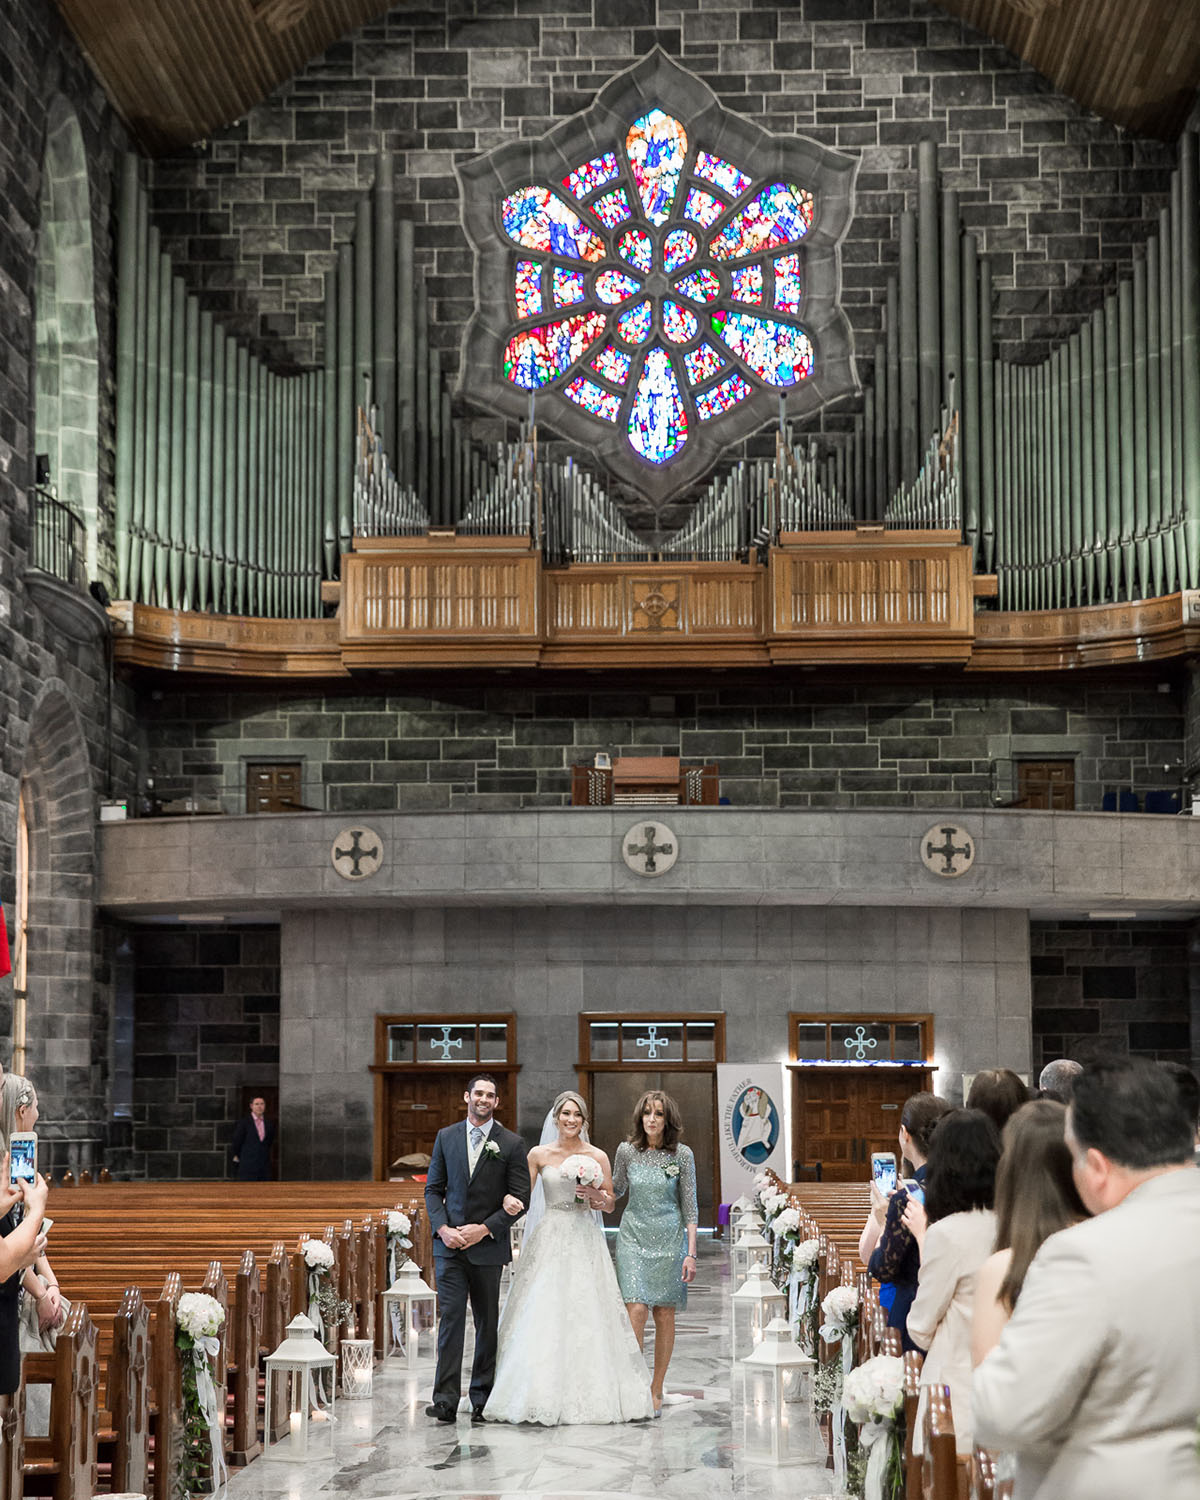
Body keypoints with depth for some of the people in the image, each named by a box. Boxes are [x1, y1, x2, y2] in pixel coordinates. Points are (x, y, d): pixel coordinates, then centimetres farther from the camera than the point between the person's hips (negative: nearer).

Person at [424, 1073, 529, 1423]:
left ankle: (482, 1400, 13)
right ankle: (446, 1400, -10)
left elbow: (521, 1199, -2)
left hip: (488, 1245, -1)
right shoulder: (446, 1137, 8)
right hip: (449, 1244, 1)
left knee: (488, 1322, 6)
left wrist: (484, 1229, -11)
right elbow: (433, 1189, 9)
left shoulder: (511, 1144, 1)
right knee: (450, 1317, -7)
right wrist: (443, 1228, -6)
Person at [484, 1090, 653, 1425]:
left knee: (587, 1315, -4)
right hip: (550, 1240, 0)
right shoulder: (539, 1155, 6)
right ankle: (544, 1395, -1)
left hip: (585, 1240, 0)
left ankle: (591, 1396, 3)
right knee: (544, 1315, -6)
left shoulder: (597, 1157, 5)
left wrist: (593, 1195, -9)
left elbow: (610, 1203, 11)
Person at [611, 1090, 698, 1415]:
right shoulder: (627, 1151, 0)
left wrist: (691, 1253, -5)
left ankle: (656, 1390, 15)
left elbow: (689, 1206, -1)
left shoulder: (682, 1154, -4)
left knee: (664, 1315, 4)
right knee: (636, 1310, -12)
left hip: (669, 1239, 0)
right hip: (634, 1237, 0)